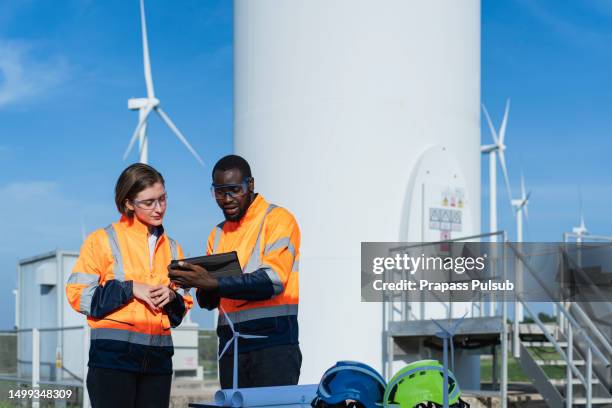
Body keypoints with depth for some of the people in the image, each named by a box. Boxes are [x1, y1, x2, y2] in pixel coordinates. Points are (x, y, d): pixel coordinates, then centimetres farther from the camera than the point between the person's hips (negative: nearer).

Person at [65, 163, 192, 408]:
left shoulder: (172, 248, 16)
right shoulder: (103, 240, 1)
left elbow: (183, 307, 22)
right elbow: (78, 295, -4)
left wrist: (171, 297, -1)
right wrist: (129, 289, -12)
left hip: (158, 357, 5)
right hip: (113, 354, -5)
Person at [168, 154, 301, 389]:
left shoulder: (277, 219, -3)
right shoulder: (218, 234, 17)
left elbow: (273, 280, -16)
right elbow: (209, 302, 16)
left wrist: (213, 283, -23)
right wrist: (204, 290, -8)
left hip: (272, 341, -6)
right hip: (230, 345, 6)